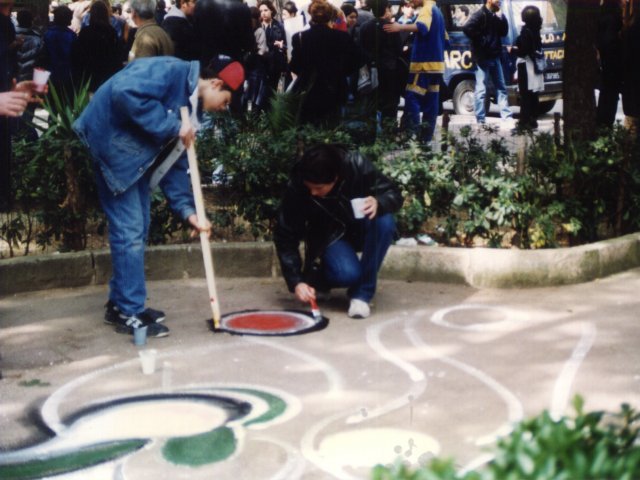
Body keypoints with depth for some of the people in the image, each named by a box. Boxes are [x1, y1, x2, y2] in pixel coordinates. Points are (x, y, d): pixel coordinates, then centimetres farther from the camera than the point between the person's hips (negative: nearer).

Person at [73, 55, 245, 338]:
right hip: (111, 142, -10)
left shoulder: (190, 105, 8)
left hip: (134, 152, 10)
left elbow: (175, 162, 9)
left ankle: (121, 303, 25)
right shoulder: (171, 71, -18)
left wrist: (187, 210, -1)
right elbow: (126, 92, -34)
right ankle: (130, 313, 1)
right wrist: (172, 127, -27)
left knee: (137, 229, 13)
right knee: (129, 229, -8)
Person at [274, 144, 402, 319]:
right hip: (329, 237, -2)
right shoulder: (296, 188, -27)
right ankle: (321, 278, 7)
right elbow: (285, 237, -18)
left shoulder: (356, 165, -26)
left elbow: (394, 194, -16)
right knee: (347, 273, -32)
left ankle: (362, 292, -18)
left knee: (384, 221, -32)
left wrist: (378, 203, -40)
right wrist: (296, 281, -26)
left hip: (360, 230, 2)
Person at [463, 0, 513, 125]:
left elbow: (504, 32, 12)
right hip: (482, 57, -8)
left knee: (501, 87, 10)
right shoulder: (480, 14, -12)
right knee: (481, 90, -5)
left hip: (494, 56, 8)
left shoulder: (497, 15, 12)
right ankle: (481, 120, -2)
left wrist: (502, 18, -3)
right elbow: (467, 28, -24)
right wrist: (481, 40, -18)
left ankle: (507, 117, 16)